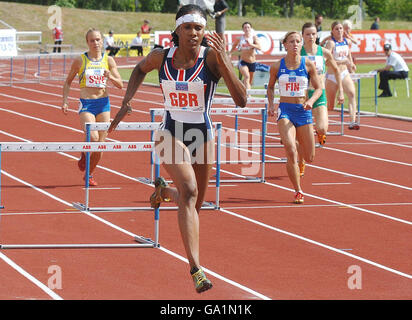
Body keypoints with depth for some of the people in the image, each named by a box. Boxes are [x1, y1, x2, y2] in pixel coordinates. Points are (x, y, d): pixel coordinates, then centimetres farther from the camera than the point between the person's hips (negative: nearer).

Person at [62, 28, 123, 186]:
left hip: (103, 103, 3)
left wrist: (111, 77, -16)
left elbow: (120, 85, 5)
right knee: (92, 137, -24)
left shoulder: (108, 60, 4)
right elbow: (68, 82, 9)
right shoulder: (80, 60, -1)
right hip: (86, 104, -3)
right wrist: (65, 101, -2)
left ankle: (89, 174, 23)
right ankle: (84, 155, 10)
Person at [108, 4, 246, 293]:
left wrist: (223, 62, -34)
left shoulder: (212, 57, -15)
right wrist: (127, 101, 7)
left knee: (194, 205, 15)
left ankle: (164, 190, 51)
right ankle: (195, 268, -30)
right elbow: (140, 69, 18)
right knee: (189, 191, -26)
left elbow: (241, 101, -26)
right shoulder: (161, 57, -8)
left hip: (203, 136, 1)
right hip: (171, 133, -1)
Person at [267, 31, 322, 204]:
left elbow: (318, 88, 4)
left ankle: (296, 142, 46)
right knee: (291, 152, -20)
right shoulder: (277, 66, -1)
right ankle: (298, 191, -8)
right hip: (285, 110, -2)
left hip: (303, 111, 2)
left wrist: (311, 100, -15)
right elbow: (270, 87, 15)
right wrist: (271, 104, -1)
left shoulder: (308, 65, -2)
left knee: (309, 157, 9)